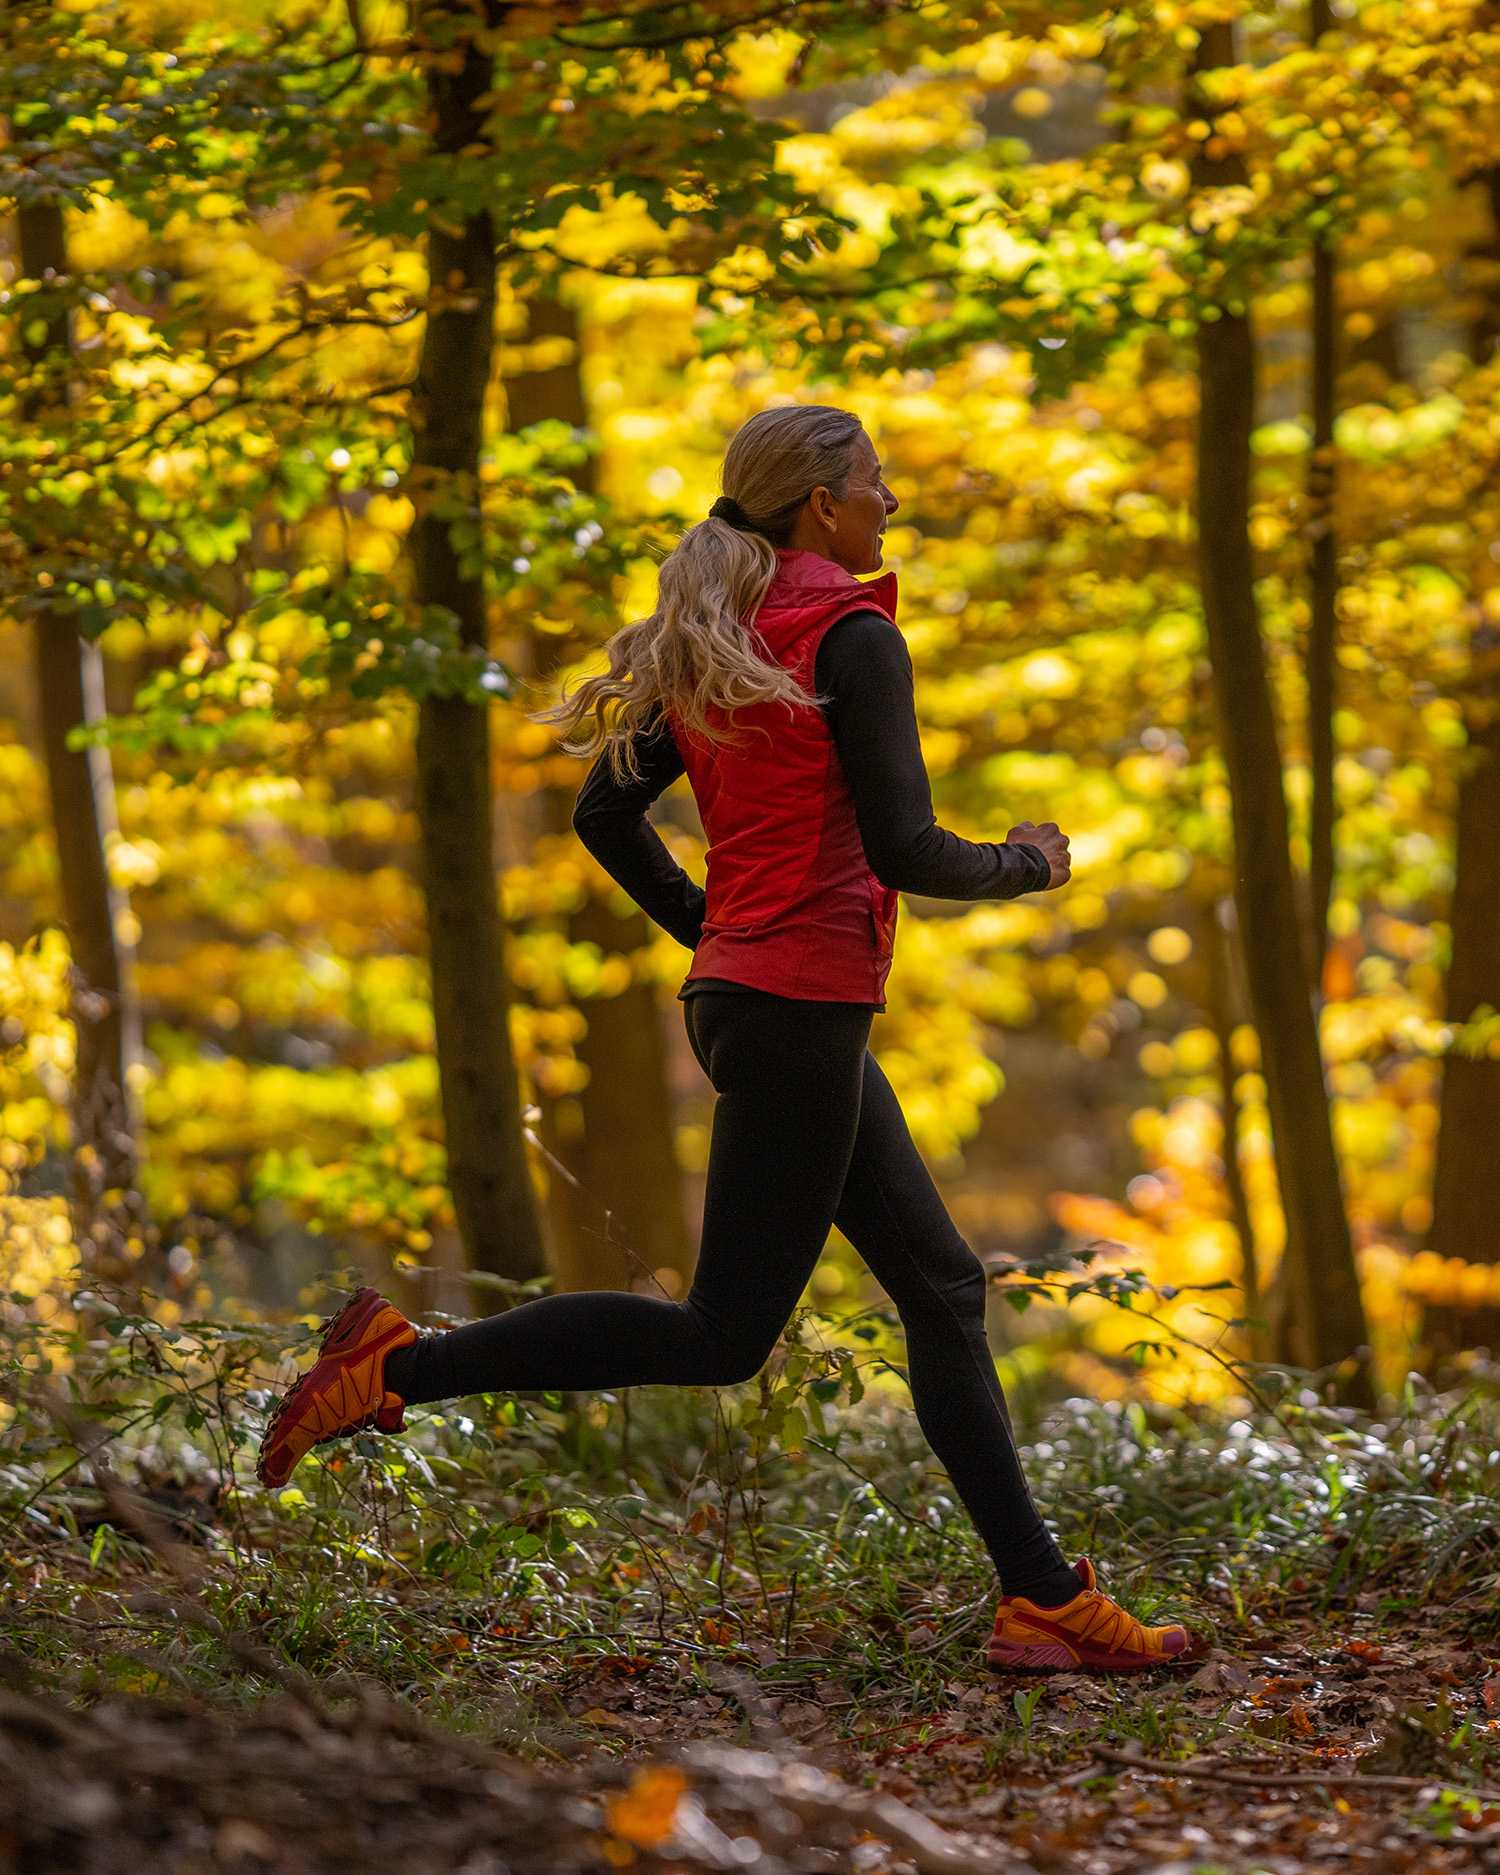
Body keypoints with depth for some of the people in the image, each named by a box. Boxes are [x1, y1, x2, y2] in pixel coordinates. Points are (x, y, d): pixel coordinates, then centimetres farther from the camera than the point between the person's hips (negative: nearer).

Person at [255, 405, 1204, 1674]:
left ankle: (1043, 1598, 12)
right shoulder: (854, 640, -13)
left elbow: (606, 814, 15)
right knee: (724, 1336, -2)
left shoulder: (718, 647, 11)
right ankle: (403, 1366, -3)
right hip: (803, 1010, -10)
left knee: (942, 1285, 11)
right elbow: (905, 852, -19)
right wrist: (1024, 864, -1)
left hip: (742, 992, 10)